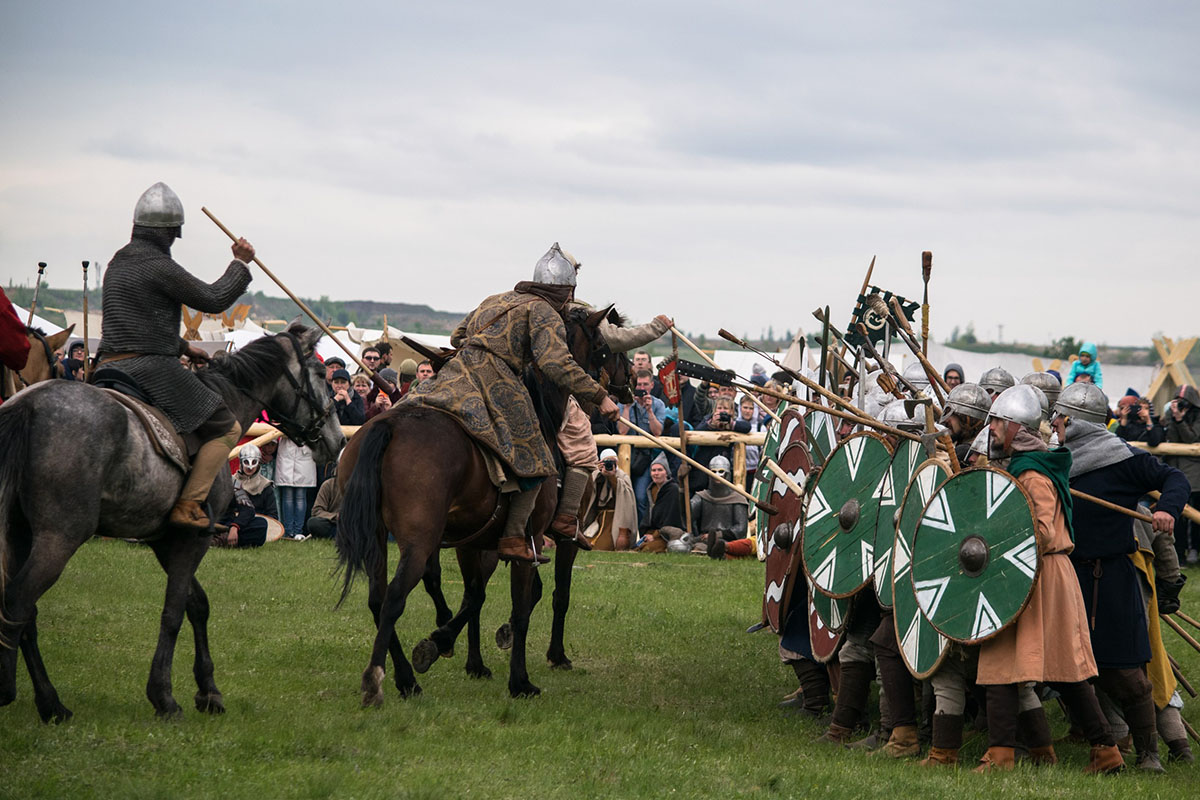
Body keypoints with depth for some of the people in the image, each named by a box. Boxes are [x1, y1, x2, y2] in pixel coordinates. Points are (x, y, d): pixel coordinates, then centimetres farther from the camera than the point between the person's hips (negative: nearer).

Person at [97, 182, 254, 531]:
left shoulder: (118, 263, 16)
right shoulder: (159, 267, -14)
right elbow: (214, 299, -9)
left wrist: (182, 347, 28)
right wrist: (240, 263, 4)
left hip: (111, 367, 9)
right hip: (152, 368, -9)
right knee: (226, 427, -2)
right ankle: (188, 505, -10)